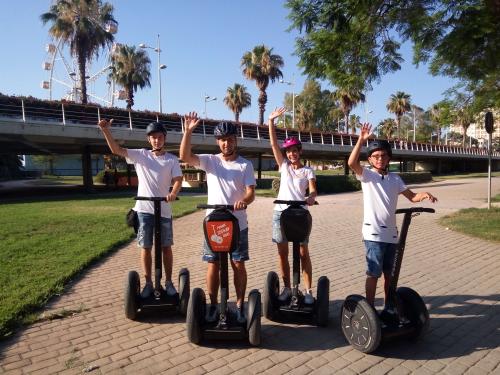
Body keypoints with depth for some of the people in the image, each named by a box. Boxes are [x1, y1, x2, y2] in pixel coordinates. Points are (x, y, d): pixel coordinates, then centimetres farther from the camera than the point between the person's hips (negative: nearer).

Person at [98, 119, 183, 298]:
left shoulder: (172, 159, 2)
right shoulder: (140, 155, 4)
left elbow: (178, 180, -8)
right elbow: (116, 149, -3)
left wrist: (173, 193, -29)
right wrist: (106, 130, -16)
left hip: (164, 210, 0)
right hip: (144, 209, 1)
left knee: (166, 247, 9)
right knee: (146, 247, 8)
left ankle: (168, 282, 23)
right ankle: (148, 283, 22)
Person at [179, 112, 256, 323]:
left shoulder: (245, 165, 0)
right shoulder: (210, 161, 3)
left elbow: (251, 192, -10)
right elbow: (184, 156, -10)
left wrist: (244, 200, -32)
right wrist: (188, 131, -18)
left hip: (237, 224, -1)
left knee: (238, 265, 6)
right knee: (213, 265, 8)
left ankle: (240, 306, 20)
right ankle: (213, 305, 23)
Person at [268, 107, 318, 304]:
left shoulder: (308, 171, 6)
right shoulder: (283, 166, 10)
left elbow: (313, 190, -9)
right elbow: (273, 143, 4)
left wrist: (311, 197, -32)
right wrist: (271, 121, -2)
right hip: (280, 212, 2)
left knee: (303, 253, 2)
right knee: (282, 253, 6)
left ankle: (308, 291, 11)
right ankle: (287, 288, 19)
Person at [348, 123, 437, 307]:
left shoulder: (395, 178, 12)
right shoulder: (366, 175, -4)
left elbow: (412, 197, 10)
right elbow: (352, 163, -22)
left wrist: (424, 195, -11)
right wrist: (361, 140, -27)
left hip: (391, 233, 6)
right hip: (373, 233, -5)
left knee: (389, 273, 16)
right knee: (373, 273, -2)